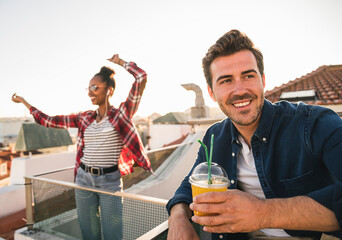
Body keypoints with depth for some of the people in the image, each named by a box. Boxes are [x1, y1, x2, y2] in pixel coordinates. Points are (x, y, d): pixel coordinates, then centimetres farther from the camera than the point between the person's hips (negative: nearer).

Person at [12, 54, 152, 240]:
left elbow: (142, 77, -13)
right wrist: (23, 101, 21)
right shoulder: (85, 118, 8)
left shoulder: (122, 113, -5)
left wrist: (119, 62, 1)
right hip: (84, 179, 4)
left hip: (110, 181, -4)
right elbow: (48, 121, 16)